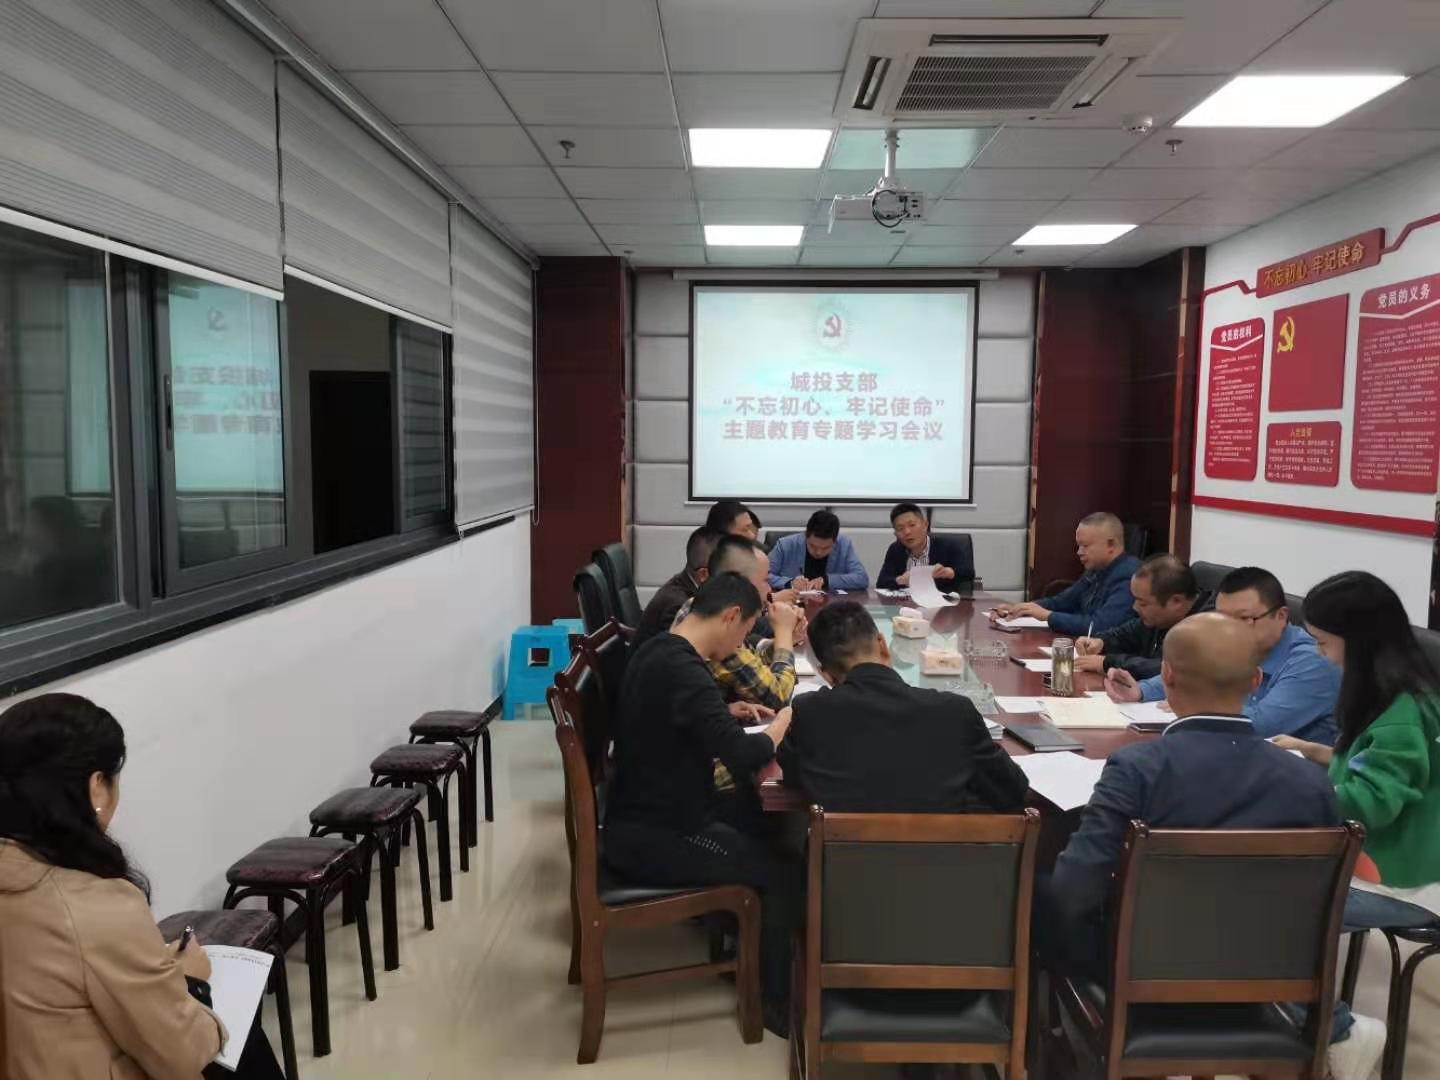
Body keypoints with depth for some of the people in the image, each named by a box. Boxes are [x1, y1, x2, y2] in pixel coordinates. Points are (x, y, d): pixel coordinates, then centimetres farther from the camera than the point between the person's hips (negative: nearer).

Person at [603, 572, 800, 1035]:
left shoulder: (658, 651, 5)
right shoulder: (682, 670, -26)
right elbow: (742, 757, -31)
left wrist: (730, 713, 8)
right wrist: (782, 723, -12)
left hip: (644, 816, 10)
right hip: (652, 837, -10)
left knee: (761, 829, 19)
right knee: (783, 871, -3)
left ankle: (745, 950, 31)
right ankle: (775, 998, 15)